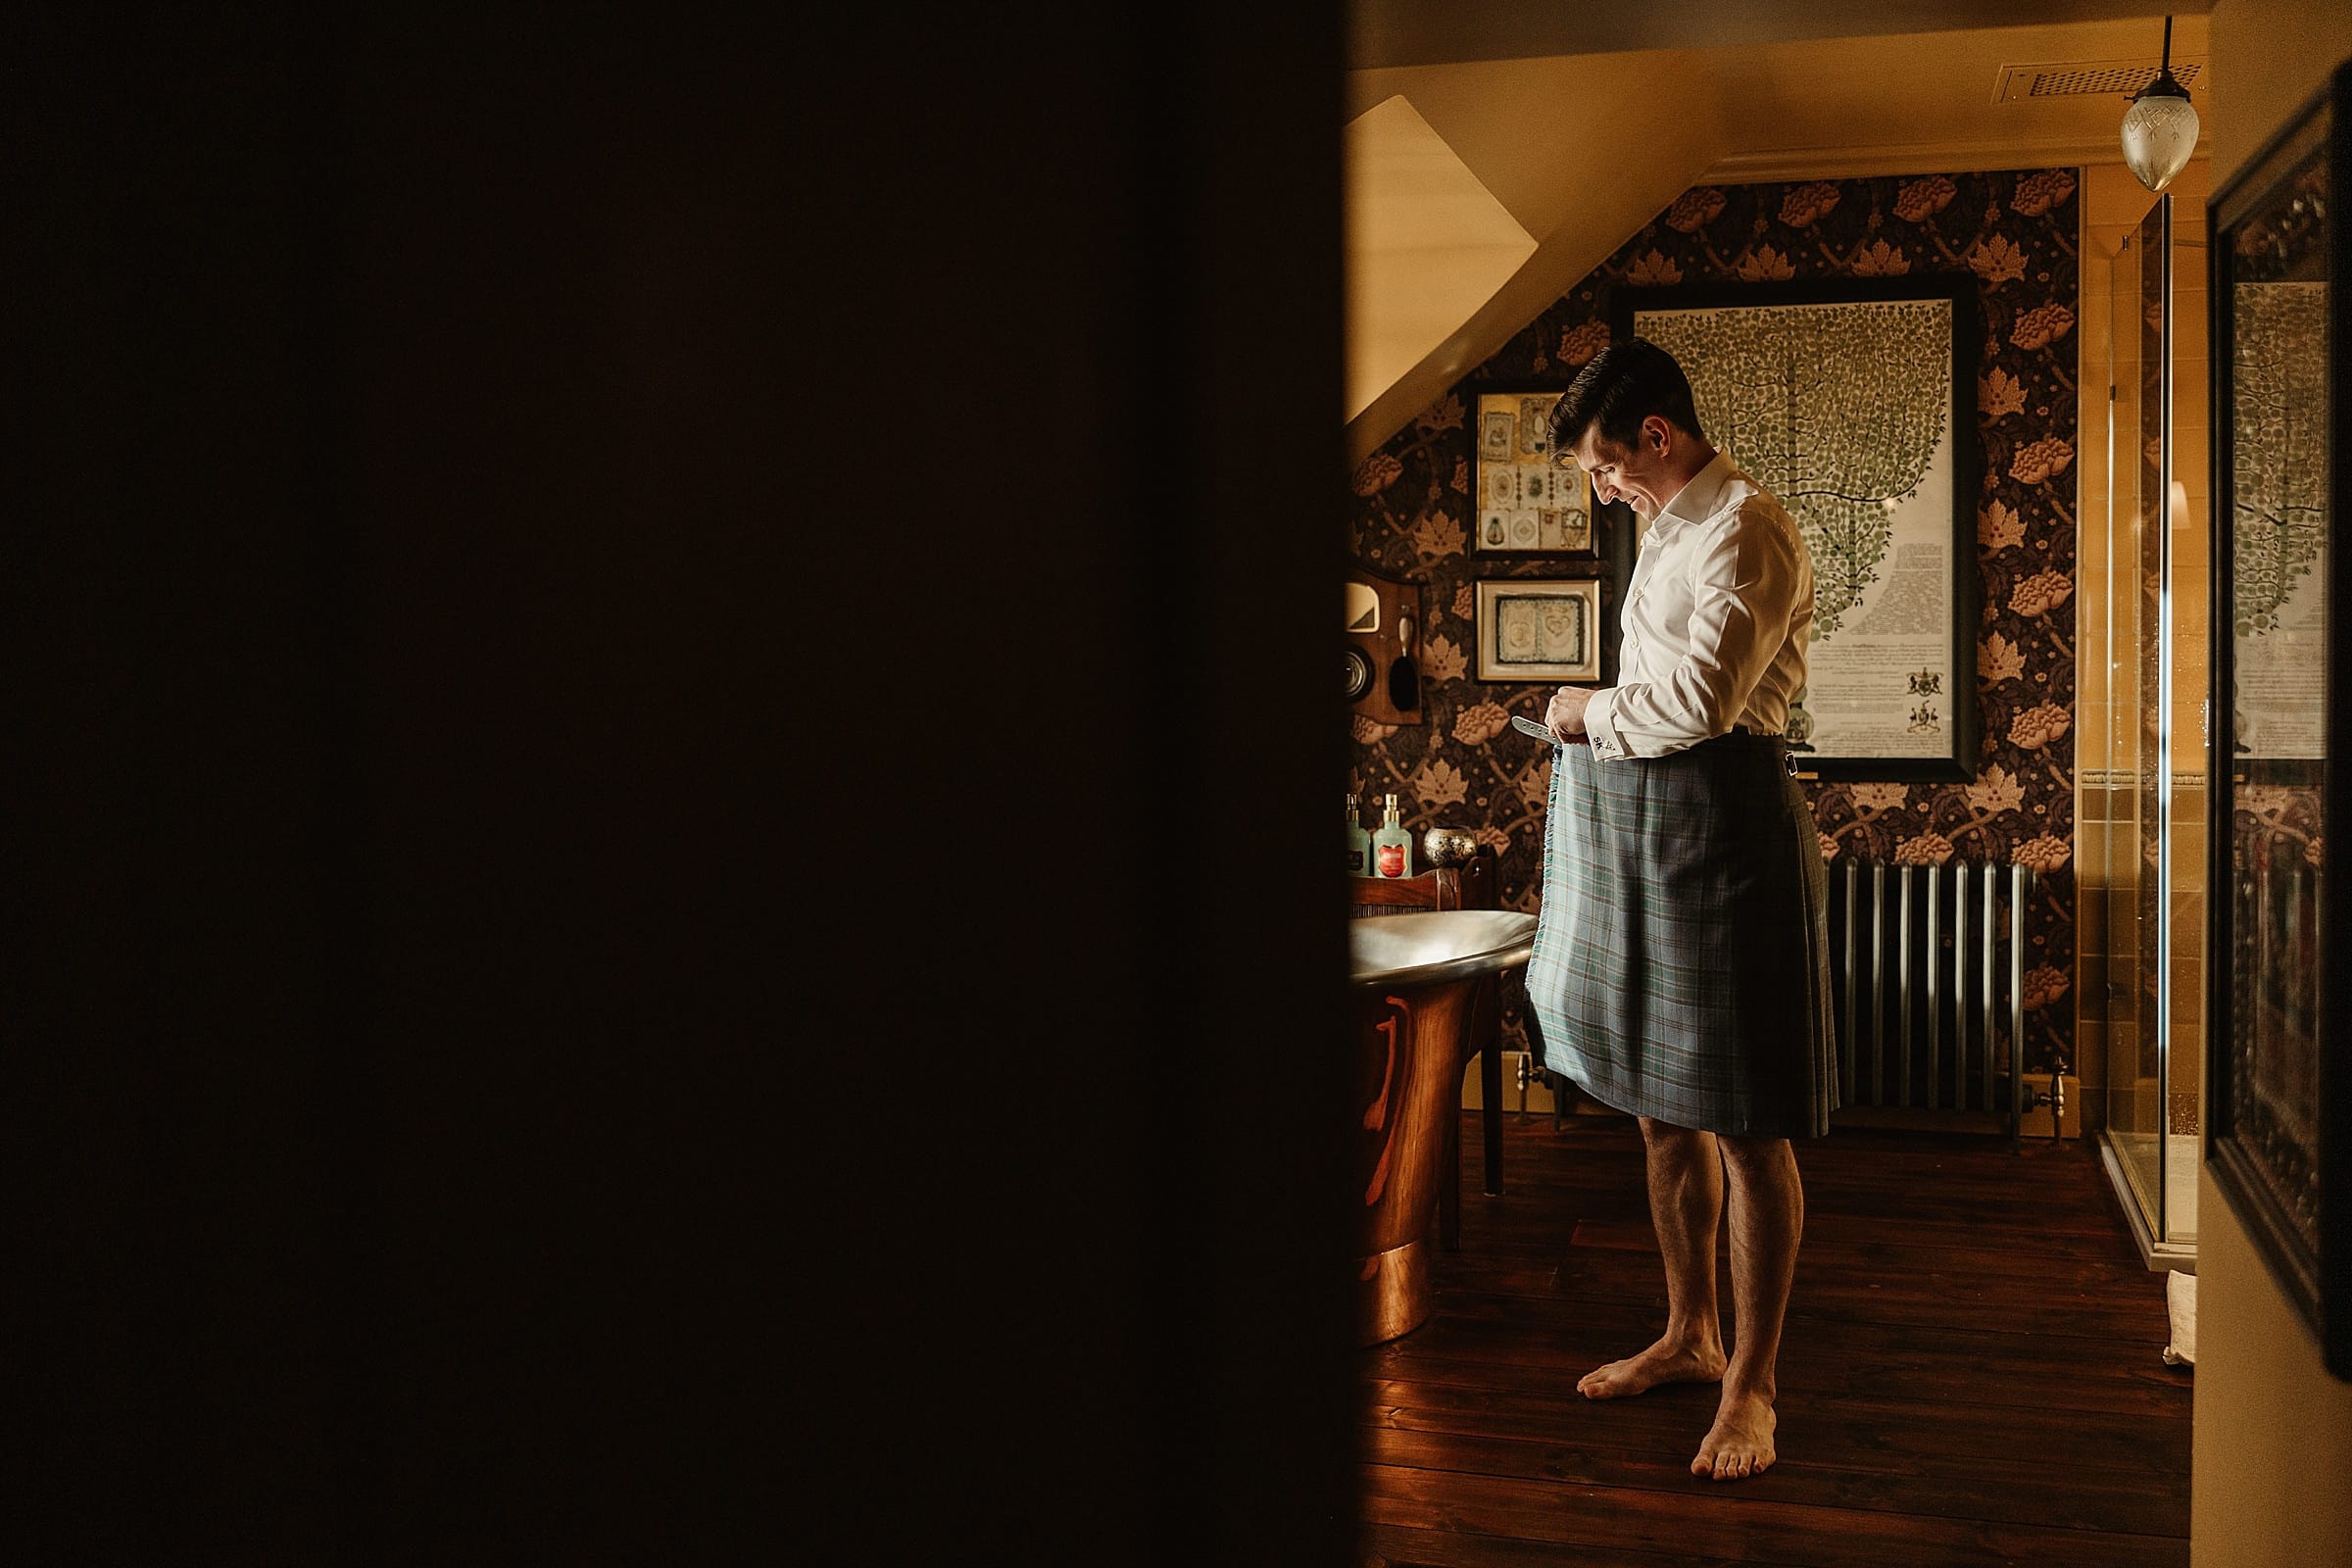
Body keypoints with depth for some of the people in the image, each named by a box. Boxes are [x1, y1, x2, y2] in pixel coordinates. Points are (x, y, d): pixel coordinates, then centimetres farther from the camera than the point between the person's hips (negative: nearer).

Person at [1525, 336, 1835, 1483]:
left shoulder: (1747, 530, -12)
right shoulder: (1667, 528, 18)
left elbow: (1705, 696, -22)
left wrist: (1595, 710, -7)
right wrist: (1604, 719, 9)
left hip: (1721, 824, -10)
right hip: (1640, 828, 10)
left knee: (1746, 1130, -1)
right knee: (1661, 1110, 16)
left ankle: (1749, 1383, 7)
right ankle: (1690, 1334, 30)